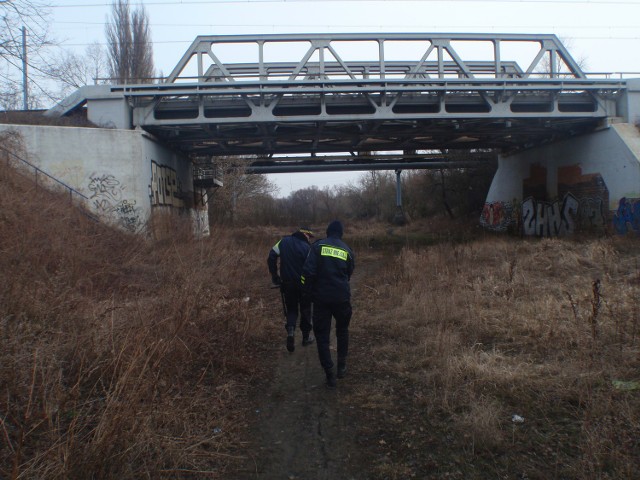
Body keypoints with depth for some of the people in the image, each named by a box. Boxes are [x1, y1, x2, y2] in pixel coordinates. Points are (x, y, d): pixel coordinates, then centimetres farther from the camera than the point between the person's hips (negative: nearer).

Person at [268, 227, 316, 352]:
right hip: (303, 283, -2)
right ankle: (306, 336, 24)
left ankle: (290, 330, -10)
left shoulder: (284, 241, 1)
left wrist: (274, 276, 4)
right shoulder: (306, 248, -10)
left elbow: (272, 256, -2)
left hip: (287, 283, 3)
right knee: (305, 309, 16)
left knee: (291, 309, 15)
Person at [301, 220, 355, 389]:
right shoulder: (347, 250, 4)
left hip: (321, 298, -2)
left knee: (322, 335, 7)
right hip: (342, 298, 2)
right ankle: (342, 366, 26)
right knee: (342, 330, 24)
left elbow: (308, 270, -12)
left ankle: (330, 375, 5)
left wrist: (307, 291, 1)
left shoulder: (318, 246, -3)